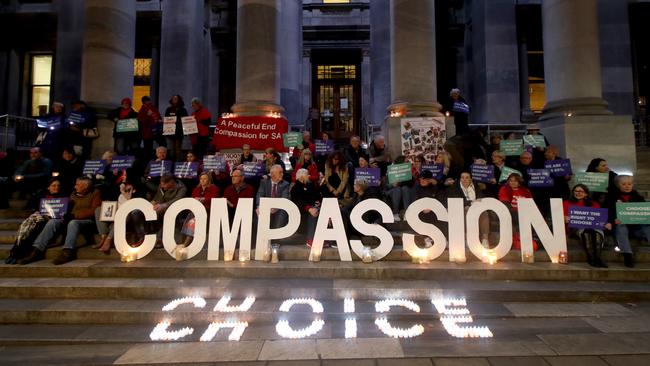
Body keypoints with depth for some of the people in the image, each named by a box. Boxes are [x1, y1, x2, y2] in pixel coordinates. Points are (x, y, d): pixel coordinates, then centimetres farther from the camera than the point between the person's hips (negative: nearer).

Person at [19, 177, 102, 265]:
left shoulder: (95, 193, 1)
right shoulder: (74, 194, 21)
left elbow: (93, 211, -11)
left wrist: (74, 215, -18)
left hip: (87, 220, -6)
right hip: (71, 218, 6)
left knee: (73, 223, -35)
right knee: (52, 222, -16)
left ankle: (68, 252, -45)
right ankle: (37, 250, -20)